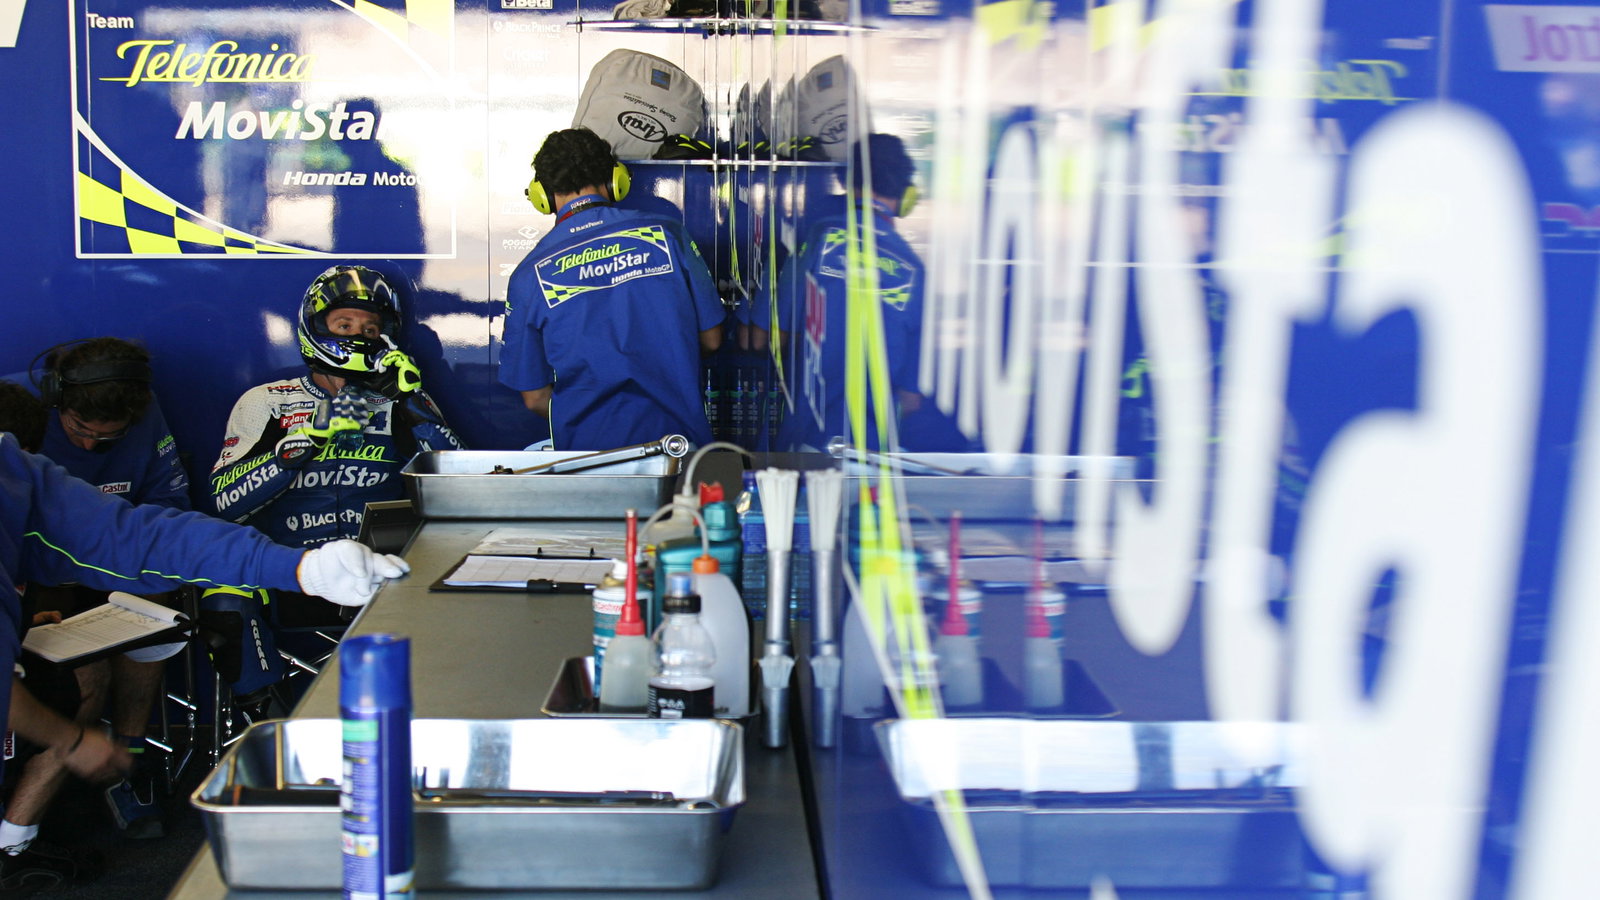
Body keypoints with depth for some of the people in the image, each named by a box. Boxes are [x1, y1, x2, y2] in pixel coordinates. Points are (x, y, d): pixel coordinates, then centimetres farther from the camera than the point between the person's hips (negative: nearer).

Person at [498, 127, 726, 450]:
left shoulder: (528, 276, 3)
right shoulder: (665, 233, 4)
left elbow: (534, 397, 7)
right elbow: (711, 338, 12)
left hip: (588, 446, -1)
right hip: (679, 436, 1)